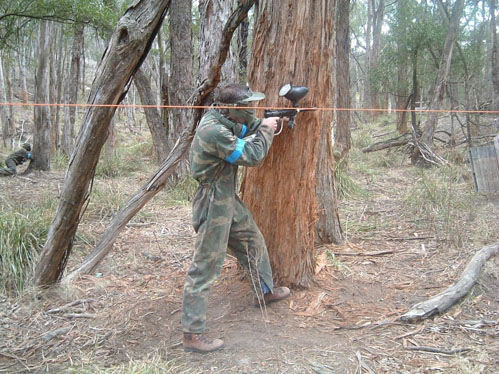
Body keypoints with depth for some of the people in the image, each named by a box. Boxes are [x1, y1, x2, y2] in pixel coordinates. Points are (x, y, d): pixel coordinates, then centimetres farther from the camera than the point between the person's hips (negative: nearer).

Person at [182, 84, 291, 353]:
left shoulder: (220, 120, 3)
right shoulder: (213, 131, -25)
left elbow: (243, 130, 22)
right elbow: (252, 156, -22)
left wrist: (264, 123, 8)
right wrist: (266, 130, -7)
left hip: (229, 200, 10)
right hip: (213, 205, -10)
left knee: (253, 242, 24)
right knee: (206, 267, -5)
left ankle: (264, 291, 45)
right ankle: (192, 335, 4)